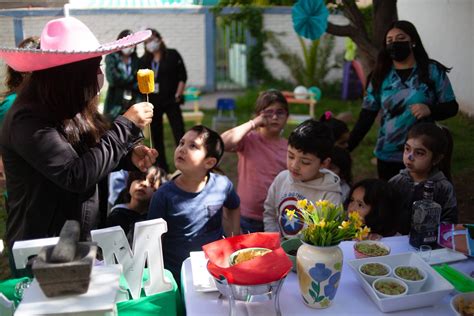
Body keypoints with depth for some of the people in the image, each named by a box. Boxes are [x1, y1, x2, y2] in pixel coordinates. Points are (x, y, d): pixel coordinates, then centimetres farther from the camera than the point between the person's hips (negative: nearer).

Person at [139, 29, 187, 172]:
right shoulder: (144, 61, 9)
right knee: (156, 136, 8)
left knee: (179, 134, -7)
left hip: (171, 101, -4)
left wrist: (178, 95, -9)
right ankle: (162, 169, 18)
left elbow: (182, 76, -2)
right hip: (153, 103, 4)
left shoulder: (172, 55, 0)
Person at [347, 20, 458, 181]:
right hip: (387, 156, 2)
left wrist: (430, 110, -20)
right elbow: (366, 118, 2)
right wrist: (347, 147, -7)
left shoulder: (432, 71, -3)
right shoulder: (380, 76, 3)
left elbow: (451, 106, 1)